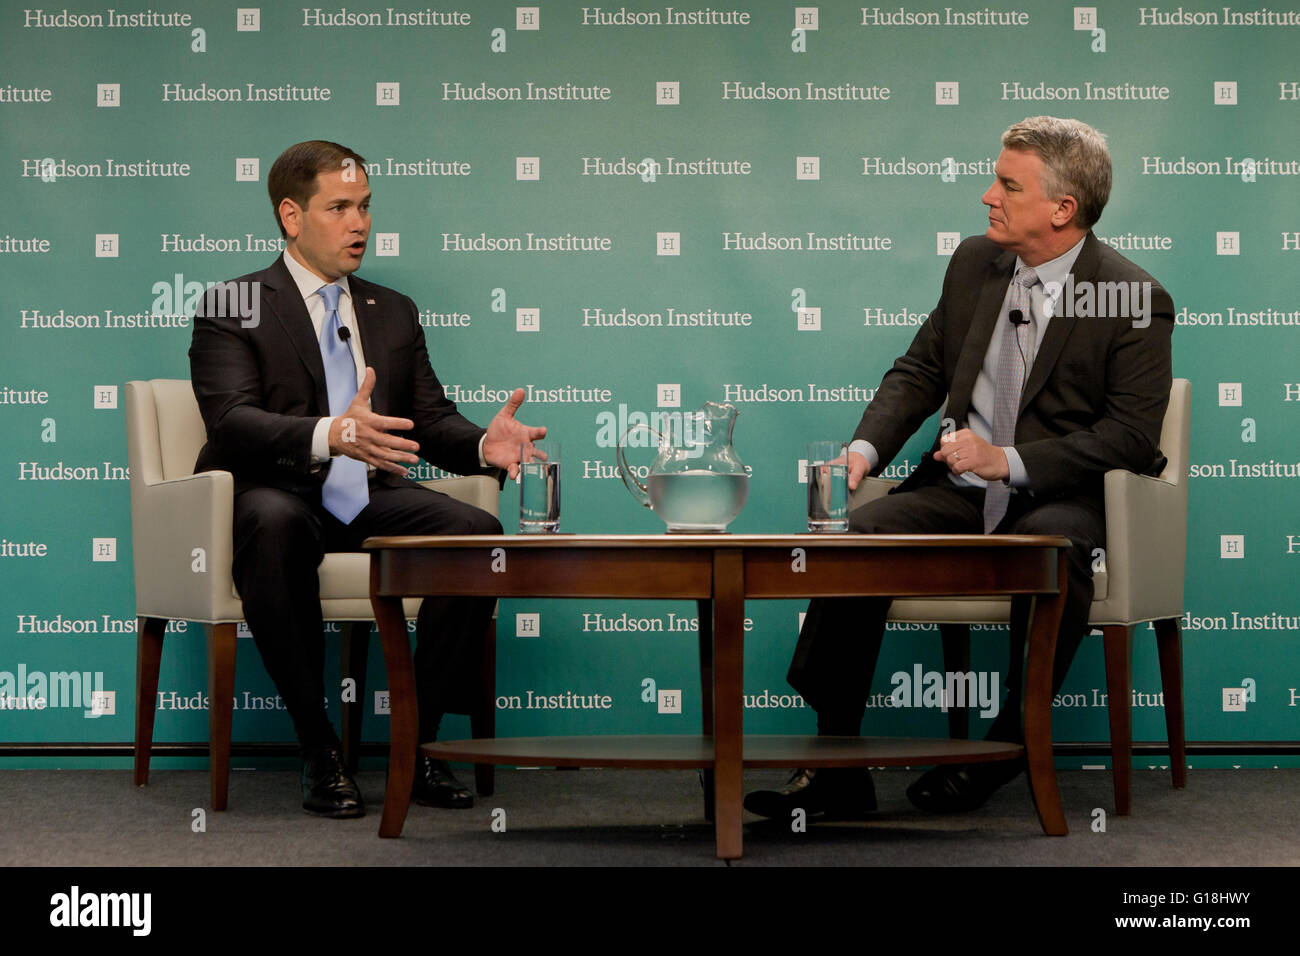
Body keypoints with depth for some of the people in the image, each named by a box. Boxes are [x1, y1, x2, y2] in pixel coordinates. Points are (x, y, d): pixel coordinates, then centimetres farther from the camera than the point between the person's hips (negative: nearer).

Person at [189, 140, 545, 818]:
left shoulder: (393, 313, 22)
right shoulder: (233, 306, 4)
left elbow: (431, 420, 16)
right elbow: (230, 420, -12)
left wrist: (483, 444, -10)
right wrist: (329, 435, -32)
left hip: (370, 498, 5)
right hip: (277, 494, -4)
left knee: (477, 530, -26)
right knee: (272, 524, -41)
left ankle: (418, 742, -17)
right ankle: (319, 750, -30)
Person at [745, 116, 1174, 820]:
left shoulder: (1135, 300, -6)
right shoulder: (974, 264, 11)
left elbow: (1132, 436, -11)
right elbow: (919, 372, 15)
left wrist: (1011, 462, -19)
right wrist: (864, 451, -4)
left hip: (1060, 497, -4)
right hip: (957, 489, 5)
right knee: (858, 537, -23)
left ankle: (1003, 754, -20)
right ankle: (835, 768, -19)